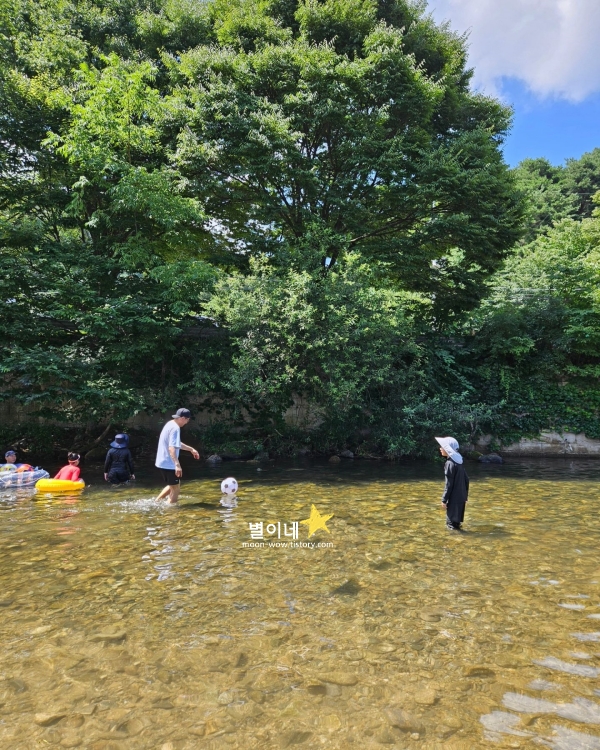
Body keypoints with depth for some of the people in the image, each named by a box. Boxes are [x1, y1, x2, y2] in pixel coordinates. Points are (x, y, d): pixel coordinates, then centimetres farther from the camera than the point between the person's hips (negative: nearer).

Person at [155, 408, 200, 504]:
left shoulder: (170, 424, 11)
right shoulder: (175, 428, -20)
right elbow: (172, 448, -31)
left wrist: (191, 449, 30)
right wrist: (177, 465, -37)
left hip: (163, 462, 10)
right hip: (169, 464, -10)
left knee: (174, 485, 24)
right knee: (176, 489, 4)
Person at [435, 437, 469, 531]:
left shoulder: (450, 464, -18)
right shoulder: (459, 461, 7)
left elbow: (449, 484, -18)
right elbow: (466, 479, 13)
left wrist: (444, 499, -12)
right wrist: (465, 494, 22)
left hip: (454, 498, -9)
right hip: (461, 497, 9)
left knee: (452, 522, 1)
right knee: (456, 520, 18)